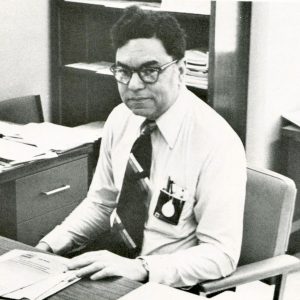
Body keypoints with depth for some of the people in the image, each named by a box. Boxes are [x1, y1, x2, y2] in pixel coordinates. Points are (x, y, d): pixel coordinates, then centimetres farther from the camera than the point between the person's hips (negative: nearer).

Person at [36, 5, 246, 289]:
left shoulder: (216, 142, -20)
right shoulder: (120, 119, -1)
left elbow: (221, 254, -19)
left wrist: (139, 268, -30)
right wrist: (50, 245, -5)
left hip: (172, 285, -6)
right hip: (116, 263, 6)